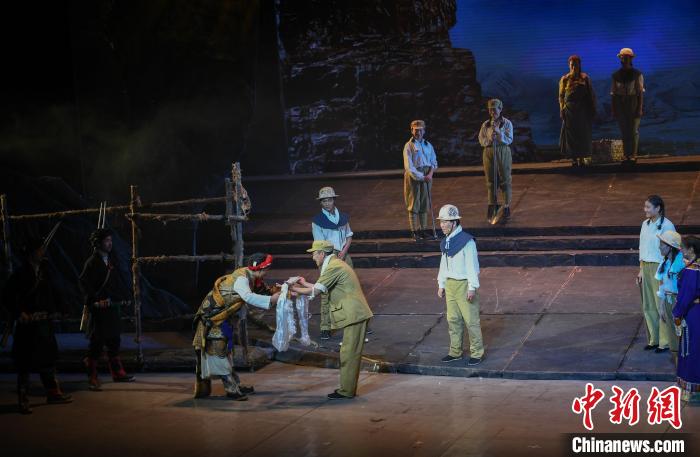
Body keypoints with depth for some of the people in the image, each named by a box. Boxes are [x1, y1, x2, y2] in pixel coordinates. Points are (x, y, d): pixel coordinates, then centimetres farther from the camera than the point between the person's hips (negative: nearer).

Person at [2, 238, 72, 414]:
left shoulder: (44, 271, 6)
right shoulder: (21, 274, -12)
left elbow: (53, 292, 14)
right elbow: (7, 297, -13)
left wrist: (61, 308, 3)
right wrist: (19, 313, -20)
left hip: (45, 322, 7)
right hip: (28, 322, -6)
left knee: (48, 357, 15)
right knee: (25, 361, 0)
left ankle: (53, 393, 27)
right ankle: (23, 400, 8)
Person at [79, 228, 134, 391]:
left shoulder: (111, 259, 12)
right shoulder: (92, 262, -10)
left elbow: (118, 280, 20)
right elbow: (84, 283, -16)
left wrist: (125, 295, 10)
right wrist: (96, 299, -20)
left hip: (113, 307, 8)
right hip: (99, 309, -8)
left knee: (114, 341, 15)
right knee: (97, 342, -6)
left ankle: (117, 373, 26)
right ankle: (92, 378, -2)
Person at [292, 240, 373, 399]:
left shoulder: (333, 267, -15)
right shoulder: (334, 264, 17)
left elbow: (315, 291, -16)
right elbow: (322, 288, 22)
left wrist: (295, 289, -3)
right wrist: (305, 284, 22)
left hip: (354, 315, -10)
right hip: (354, 314, 10)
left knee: (349, 354, -5)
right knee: (351, 353, 14)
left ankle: (346, 391, 0)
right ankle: (348, 387, 20)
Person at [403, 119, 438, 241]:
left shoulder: (428, 145, 14)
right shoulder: (409, 146, -3)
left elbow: (434, 162, 13)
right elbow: (409, 166, -9)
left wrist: (431, 173, -7)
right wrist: (422, 177, -15)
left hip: (427, 176, 5)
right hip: (413, 176, -5)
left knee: (425, 203, 8)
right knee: (413, 204, -3)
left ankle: (423, 229, 15)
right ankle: (414, 232, 1)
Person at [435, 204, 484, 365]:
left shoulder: (466, 241, -16)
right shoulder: (445, 242, 9)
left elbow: (472, 264, -16)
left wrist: (472, 287, -18)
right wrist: (441, 284, 16)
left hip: (464, 284, -7)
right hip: (450, 284, 8)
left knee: (471, 320, -2)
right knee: (453, 319, 12)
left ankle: (477, 353, 7)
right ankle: (455, 351, 22)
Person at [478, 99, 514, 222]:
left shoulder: (507, 123, -1)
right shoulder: (486, 124, 5)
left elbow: (509, 140, -7)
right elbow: (481, 139, 4)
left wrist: (499, 132, -19)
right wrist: (489, 140, -15)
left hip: (503, 153, -2)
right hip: (489, 152, 2)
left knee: (505, 180, 2)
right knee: (490, 180, 7)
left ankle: (506, 206, 9)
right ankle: (492, 205, 17)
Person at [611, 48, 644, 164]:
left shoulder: (637, 74, -2)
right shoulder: (616, 75, 5)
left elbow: (640, 92, -4)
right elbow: (613, 93, 6)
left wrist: (640, 108, -10)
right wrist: (613, 109, 3)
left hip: (633, 103, -2)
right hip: (620, 104, 2)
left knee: (633, 130, -3)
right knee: (624, 131, 4)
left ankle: (633, 155, 1)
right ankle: (626, 155, 9)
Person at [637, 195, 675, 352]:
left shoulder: (667, 225, -12)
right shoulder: (645, 224, 10)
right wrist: (641, 270, 14)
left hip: (660, 268, -7)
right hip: (646, 267, 7)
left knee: (662, 304, -3)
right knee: (648, 305, 11)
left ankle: (665, 341, 6)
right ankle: (654, 339, 21)